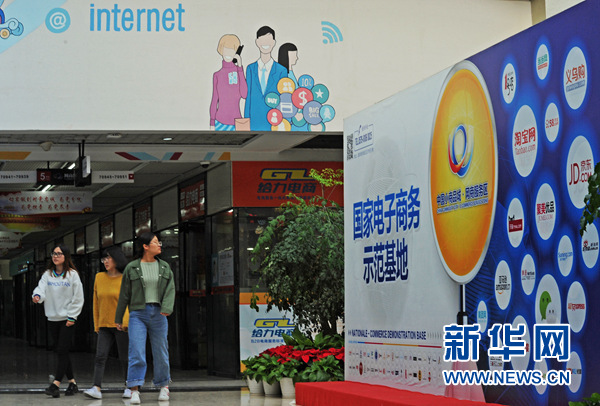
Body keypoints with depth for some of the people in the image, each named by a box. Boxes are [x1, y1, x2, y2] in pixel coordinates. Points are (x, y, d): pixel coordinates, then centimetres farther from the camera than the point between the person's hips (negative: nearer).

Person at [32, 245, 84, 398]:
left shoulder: (72, 274, -2)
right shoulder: (47, 274, 10)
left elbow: (78, 298, -3)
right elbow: (41, 288, -5)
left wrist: (72, 317, -9)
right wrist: (37, 295, -28)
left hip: (67, 319, -5)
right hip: (52, 318, 5)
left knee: (62, 351, -11)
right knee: (61, 352, 8)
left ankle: (56, 385, -17)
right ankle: (72, 383, 16)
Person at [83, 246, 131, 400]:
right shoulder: (99, 277, 9)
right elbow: (96, 302, 13)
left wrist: (126, 322, -15)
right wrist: (96, 324, 10)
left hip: (121, 324, -4)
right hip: (104, 325, 4)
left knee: (125, 358, 2)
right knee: (100, 356, -7)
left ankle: (129, 387, 13)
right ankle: (97, 388, -13)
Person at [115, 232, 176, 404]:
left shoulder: (164, 267, 9)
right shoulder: (132, 268, 1)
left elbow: (170, 289, 0)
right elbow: (124, 294, 6)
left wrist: (167, 309, -18)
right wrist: (118, 318, 10)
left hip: (158, 314, 2)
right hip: (138, 314, -2)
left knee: (161, 351, 7)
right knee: (136, 352, -12)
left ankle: (163, 386, 24)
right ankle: (135, 391, -12)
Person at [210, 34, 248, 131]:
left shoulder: (239, 71, 2)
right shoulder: (217, 75, 6)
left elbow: (244, 95, -13)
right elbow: (214, 100, 8)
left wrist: (240, 67, -12)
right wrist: (212, 124, 3)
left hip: (236, 123, -1)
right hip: (220, 122, 1)